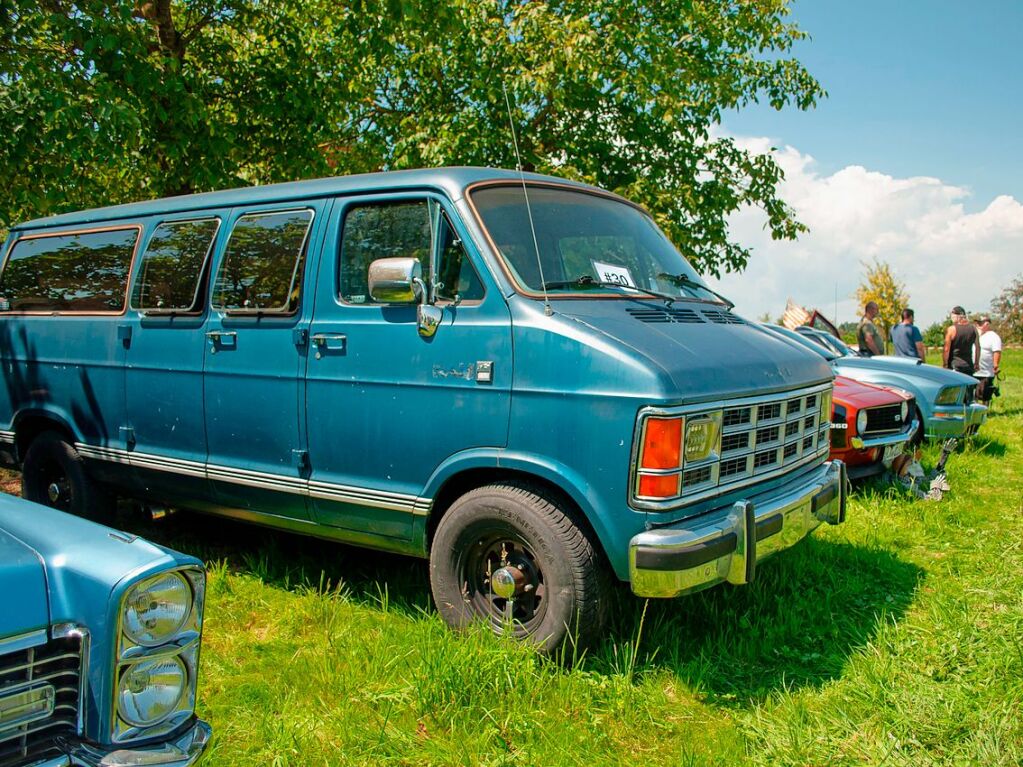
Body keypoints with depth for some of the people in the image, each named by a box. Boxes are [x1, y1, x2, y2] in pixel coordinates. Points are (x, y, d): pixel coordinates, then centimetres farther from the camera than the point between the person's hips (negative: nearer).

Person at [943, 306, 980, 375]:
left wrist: (945, 365, -5)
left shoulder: (951, 329, -8)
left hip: (954, 365, -4)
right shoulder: (973, 329, 6)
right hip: (969, 365, 4)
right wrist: (976, 363, 17)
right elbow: (978, 347, 10)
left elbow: (946, 349, -10)